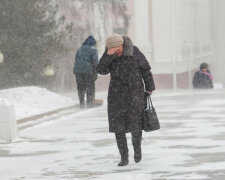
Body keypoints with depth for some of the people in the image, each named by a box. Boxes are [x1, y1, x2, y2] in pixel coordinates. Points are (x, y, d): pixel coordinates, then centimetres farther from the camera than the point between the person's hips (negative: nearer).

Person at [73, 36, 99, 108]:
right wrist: (95, 72, -7)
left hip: (78, 71, 5)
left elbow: (76, 60, 17)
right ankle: (89, 103, 0)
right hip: (88, 71, -5)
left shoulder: (80, 49, 16)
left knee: (80, 87, 9)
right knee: (90, 87, 3)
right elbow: (95, 61, -9)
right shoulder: (93, 49, -1)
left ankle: (81, 104, 8)